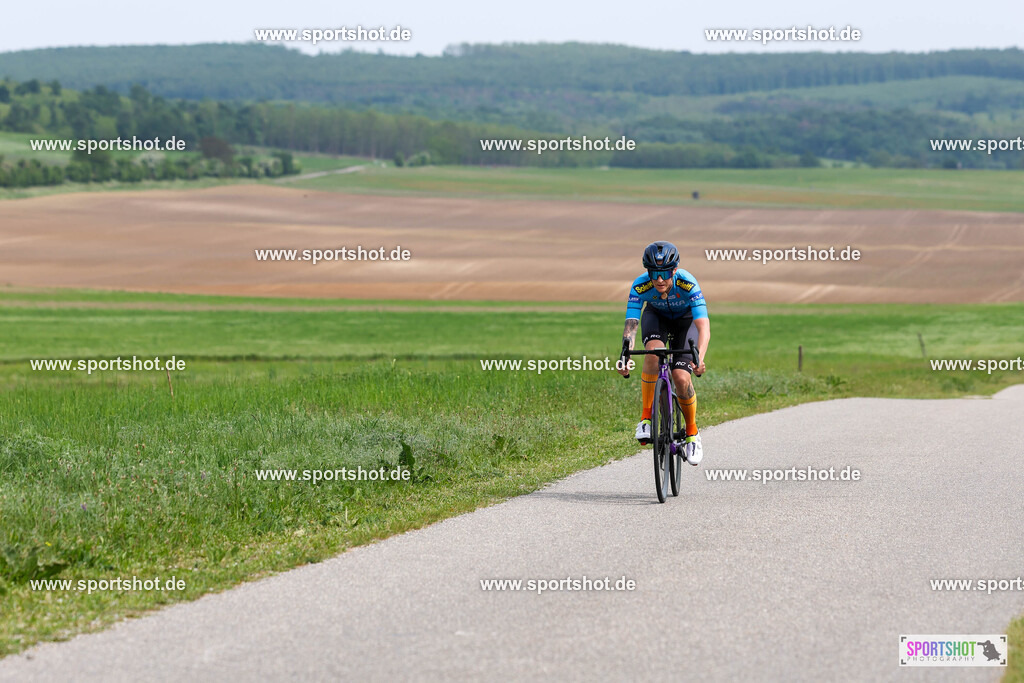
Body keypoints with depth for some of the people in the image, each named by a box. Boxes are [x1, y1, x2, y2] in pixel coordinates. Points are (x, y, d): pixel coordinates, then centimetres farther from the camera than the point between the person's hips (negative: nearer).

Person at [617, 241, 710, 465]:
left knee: (681, 378, -18)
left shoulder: (688, 284, -37)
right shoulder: (640, 286, -32)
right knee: (654, 350, -33)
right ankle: (646, 418, -22)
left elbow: (704, 327, -44)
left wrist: (699, 359, -60)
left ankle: (692, 432, 7)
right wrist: (624, 356, -54)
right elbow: (630, 325, -37)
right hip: (656, 316, 1)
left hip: (686, 319, -1)